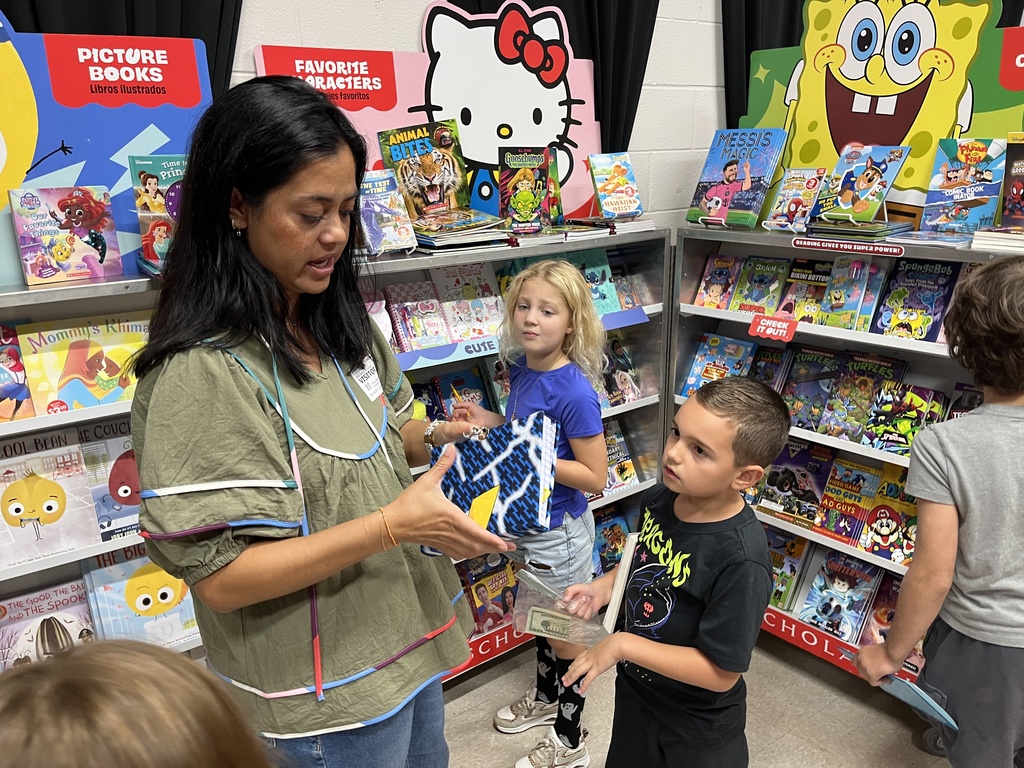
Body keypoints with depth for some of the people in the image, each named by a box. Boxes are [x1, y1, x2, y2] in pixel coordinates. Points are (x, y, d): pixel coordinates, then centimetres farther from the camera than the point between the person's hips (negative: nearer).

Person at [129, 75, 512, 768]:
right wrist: (393, 524, -29)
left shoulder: (338, 322, 0)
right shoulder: (200, 374, -25)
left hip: (410, 639, 8)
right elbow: (219, 576, -25)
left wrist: (436, 437, -7)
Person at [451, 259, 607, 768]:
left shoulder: (574, 391, -28)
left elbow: (594, 477, -24)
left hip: (561, 532, -8)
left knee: (566, 633, 13)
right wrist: (492, 422, -5)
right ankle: (545, 697, 53)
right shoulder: (520, 369, -4)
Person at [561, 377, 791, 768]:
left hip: (697, 729, -6)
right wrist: (605, 586, -9)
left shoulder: (741, 562, -35)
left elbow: (720, 673, -29)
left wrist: (622, 644, -27)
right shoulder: (659, 499, -14)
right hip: (635, 689, 6)